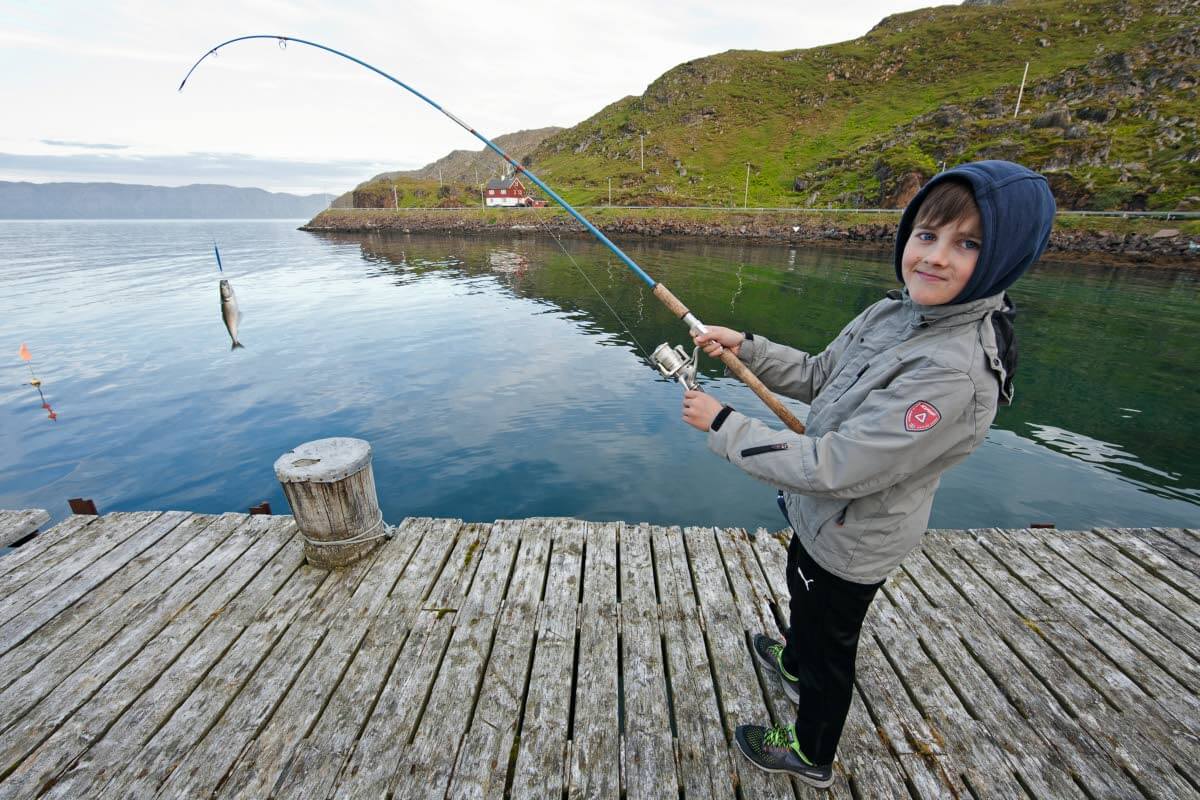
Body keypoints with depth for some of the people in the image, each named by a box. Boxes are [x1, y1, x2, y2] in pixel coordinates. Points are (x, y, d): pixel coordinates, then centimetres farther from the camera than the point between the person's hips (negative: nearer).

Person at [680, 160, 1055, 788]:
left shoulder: (956, 372, -35)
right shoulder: (892, 313, -8)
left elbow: (831, 469, -35)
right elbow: (818, 377, 5)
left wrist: (722, 424, -27)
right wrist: (744, 347, -6)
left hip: (850, 544, -8)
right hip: (823, 518, 8)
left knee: (829, 647, 18)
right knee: (805, 600, 34)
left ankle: (811, 757, 50)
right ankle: (794, 666, 68)